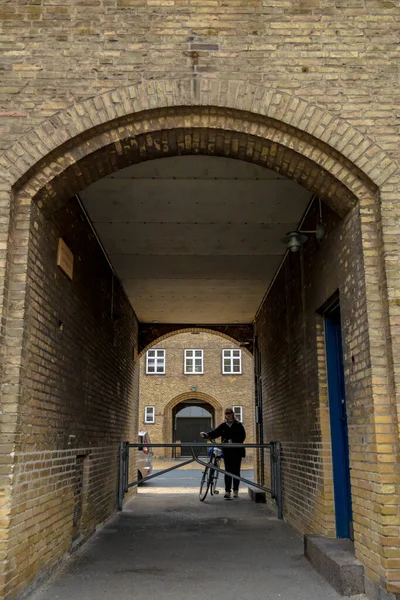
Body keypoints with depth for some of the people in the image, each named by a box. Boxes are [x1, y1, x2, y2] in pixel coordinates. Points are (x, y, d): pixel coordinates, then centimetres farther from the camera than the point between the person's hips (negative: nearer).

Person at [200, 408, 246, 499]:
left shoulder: (238, 425, 1)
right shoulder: (223, 426, 8)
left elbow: (242, 436, -7)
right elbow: (214, 432, -3)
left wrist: (233, 441, -19)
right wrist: (206, 434, -20)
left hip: (237, 451, -1)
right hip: (227, 452, 1)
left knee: (236, 471, 7)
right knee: (228, 471, -1)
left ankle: (236, 490, 20)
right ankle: (227, 491, -3)